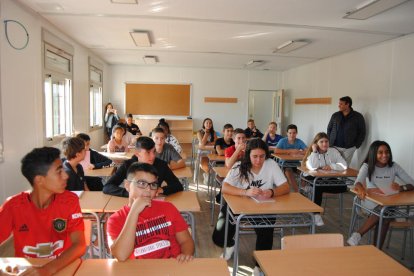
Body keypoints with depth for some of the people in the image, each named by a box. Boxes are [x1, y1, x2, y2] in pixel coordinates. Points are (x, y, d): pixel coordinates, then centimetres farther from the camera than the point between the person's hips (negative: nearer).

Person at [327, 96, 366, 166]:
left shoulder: (358, 117, 0)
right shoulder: (335, 115, 5)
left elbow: (362, 132, 4)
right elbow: (329, 129, 13)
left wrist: (357, 145, -2)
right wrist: (329, 143, 4)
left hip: (349, 148, -2)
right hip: (334, 147, 2)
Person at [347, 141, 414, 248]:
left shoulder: (394, 167, -1)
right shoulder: (367, 166, -7)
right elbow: (358, 182, -23)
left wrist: (401, 188, -29)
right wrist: (361, 189, -47)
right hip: (371, 201, -2)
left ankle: (358, 234, -16)